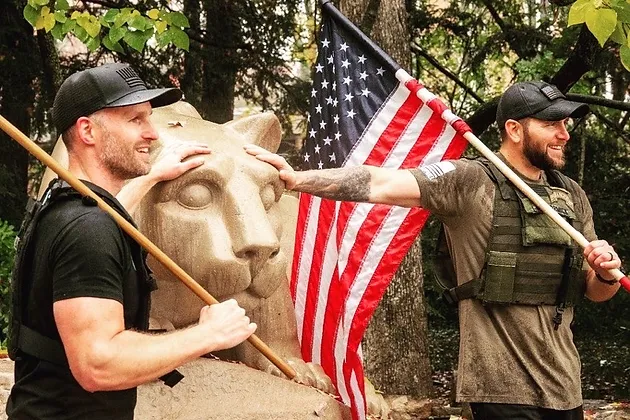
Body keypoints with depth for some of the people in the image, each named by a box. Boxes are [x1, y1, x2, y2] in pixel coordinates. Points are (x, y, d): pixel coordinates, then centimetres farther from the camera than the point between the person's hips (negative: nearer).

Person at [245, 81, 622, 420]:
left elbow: (596, 291, 17)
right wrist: (296, 178, -27)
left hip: (564, 384, 6)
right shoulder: (469, 182, -8)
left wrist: (607, 272, -6)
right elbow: (381, 184, -17)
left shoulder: (574, 197, 10)